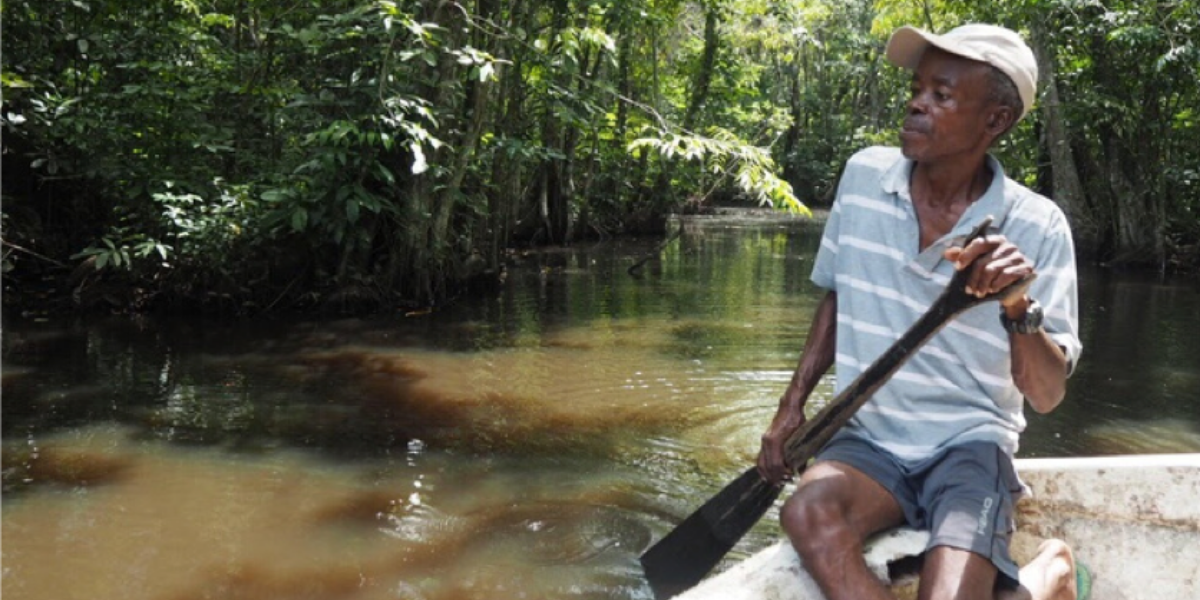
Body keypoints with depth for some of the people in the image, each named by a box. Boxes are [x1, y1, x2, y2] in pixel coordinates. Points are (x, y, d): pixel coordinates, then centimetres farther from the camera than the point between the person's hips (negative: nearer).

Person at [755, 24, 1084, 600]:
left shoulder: (1038, 228, -7)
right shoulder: (863, 175, 0)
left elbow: (1046, 396, -8)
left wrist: (1020, 309, -27)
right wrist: (793, 403, 5)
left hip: (970, 445, -2)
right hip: (868, 440, 2)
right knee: (808, 513, -31)